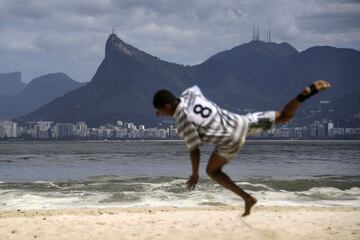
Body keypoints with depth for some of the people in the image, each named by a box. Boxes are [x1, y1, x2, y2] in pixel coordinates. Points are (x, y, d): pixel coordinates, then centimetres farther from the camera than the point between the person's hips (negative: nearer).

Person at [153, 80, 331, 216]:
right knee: (283, 117, 15)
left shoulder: (182, 123, -17)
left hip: (231, 141, -6)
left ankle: (247, 198, 9)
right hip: (240, 122, 6)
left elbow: (194, 150, -12)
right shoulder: (190, 94, 2)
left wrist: (195, 174, 4)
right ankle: (306, 93, -6)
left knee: (212, 171, 15)